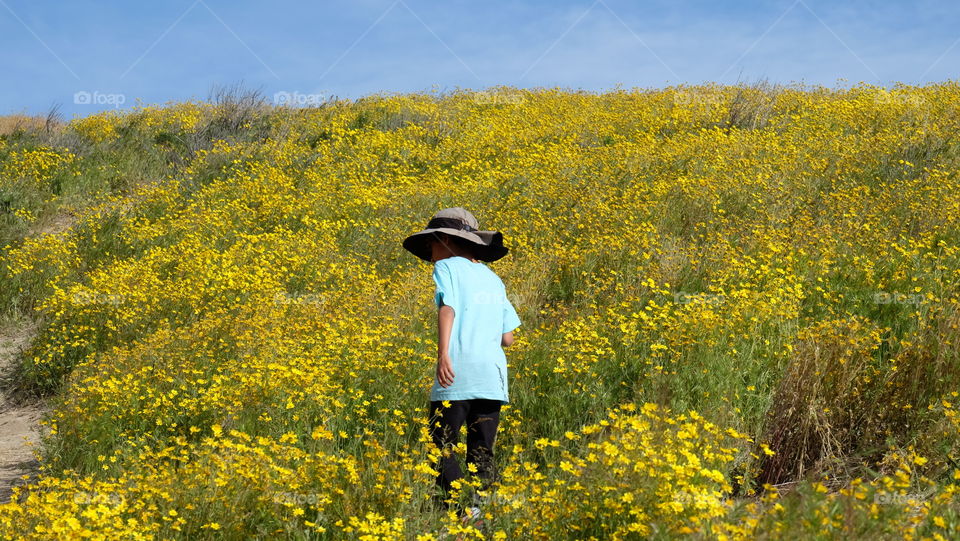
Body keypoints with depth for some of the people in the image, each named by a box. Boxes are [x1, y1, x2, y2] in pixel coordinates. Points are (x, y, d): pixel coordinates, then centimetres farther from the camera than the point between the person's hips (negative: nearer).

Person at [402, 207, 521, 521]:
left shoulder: (447, 267, 5)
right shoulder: (493, 278, 22)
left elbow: (447, 307, -15)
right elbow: (508, 338, 17)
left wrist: (443, 352, -28)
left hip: (457, 375, -6)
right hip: (493, 375, 6)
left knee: (442, 446, -3)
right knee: (482, 453, 8)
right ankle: (477, 511, 2)